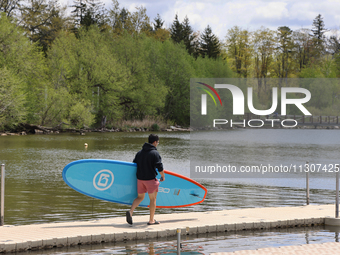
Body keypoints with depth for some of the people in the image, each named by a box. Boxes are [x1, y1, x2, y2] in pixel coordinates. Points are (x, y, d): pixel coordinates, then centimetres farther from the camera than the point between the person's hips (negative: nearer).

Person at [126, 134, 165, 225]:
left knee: (140, 197, 16)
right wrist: (163, 177, 4)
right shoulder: (155, 153, -11)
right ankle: (151, 220, 11)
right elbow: (160, 168, -13)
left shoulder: (139, 152, 9)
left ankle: (130, 212, -8)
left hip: (140, 179, 6)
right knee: (153, 199, 7)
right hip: (150, 179, -6)